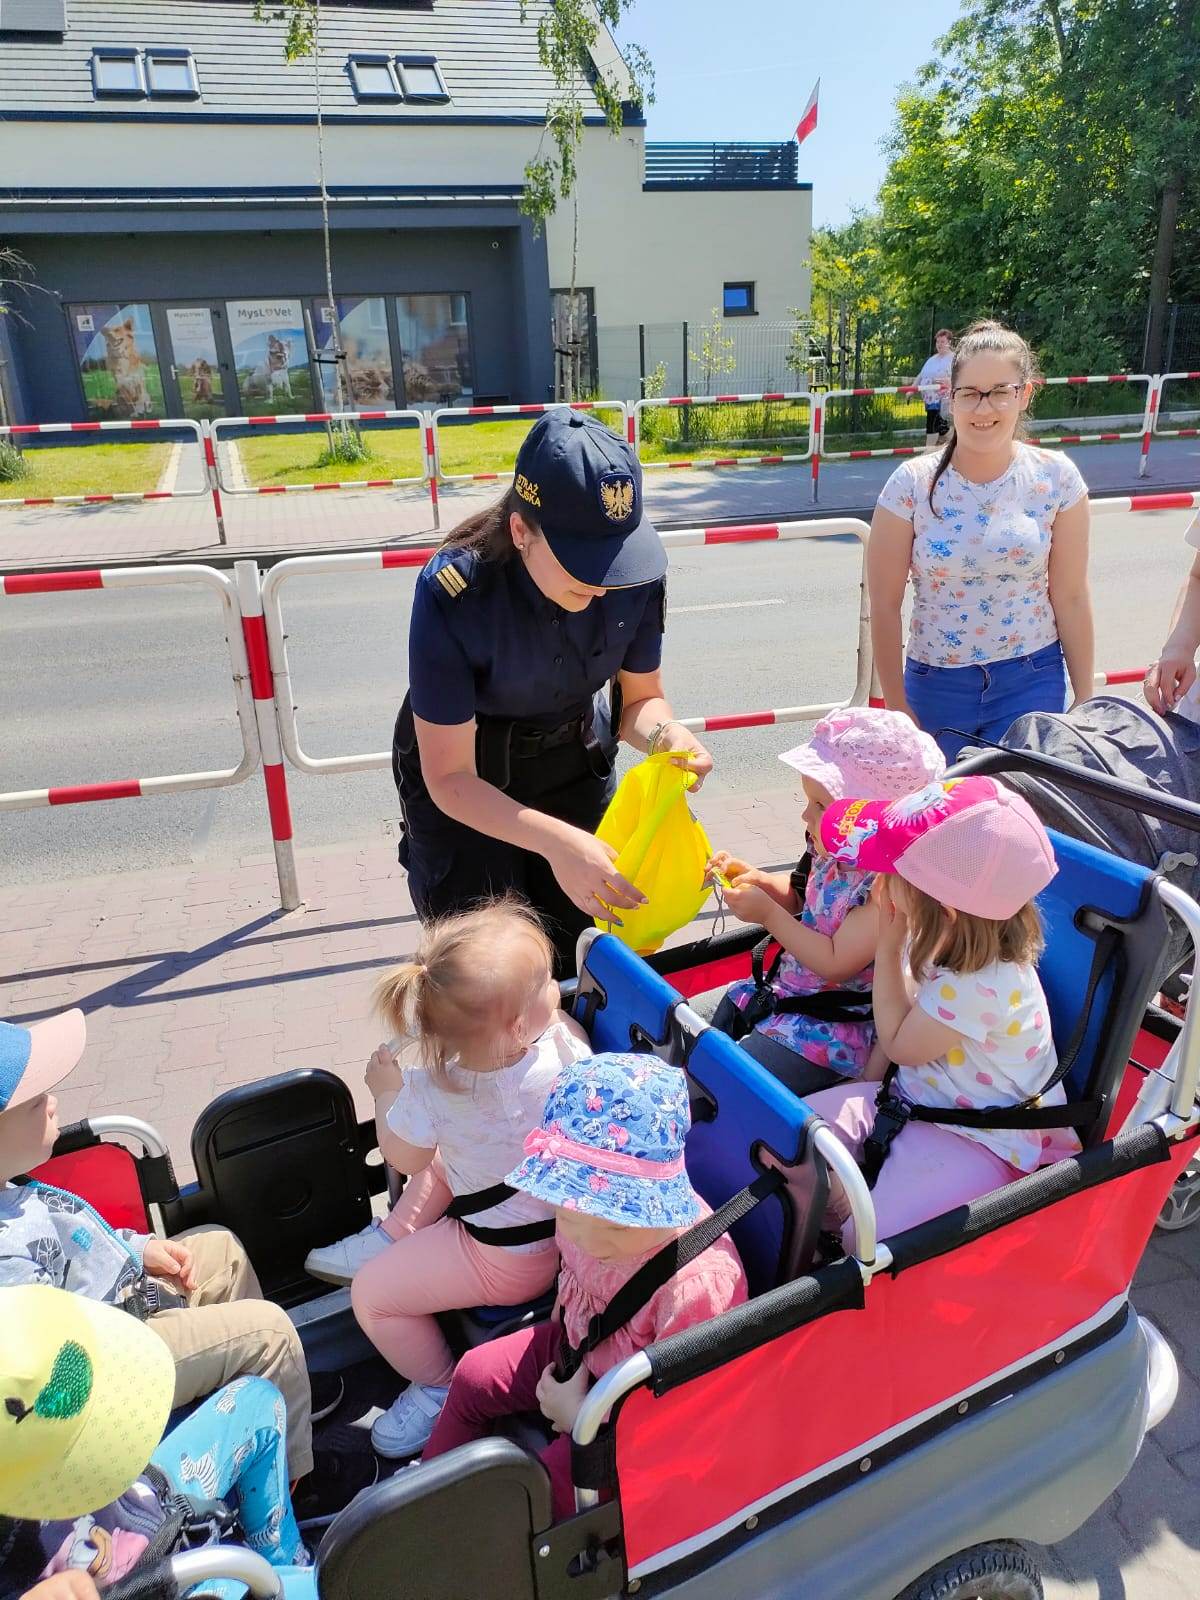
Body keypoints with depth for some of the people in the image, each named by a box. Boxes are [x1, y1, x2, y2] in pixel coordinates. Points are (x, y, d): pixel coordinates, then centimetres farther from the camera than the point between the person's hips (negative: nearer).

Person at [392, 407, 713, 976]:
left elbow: (640, 697, -5)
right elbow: (450, 778, -28)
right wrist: (556, 841, -43)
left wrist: (663, 732, -30)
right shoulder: (452, 593, -33)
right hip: (467, 779, -3)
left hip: (573, 758, 4)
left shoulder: (635, 573, -21)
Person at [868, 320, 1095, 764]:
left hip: (1032, 683, 1)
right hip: (935, 686, 0)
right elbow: (884, 605, -6)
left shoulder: (1056, 478, -5)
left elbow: (1071, 597, 0)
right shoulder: (912, 485, -10)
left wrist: (1084, 701, 3)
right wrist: (898, 710, -4)